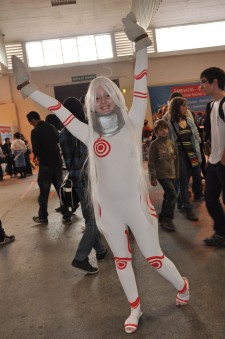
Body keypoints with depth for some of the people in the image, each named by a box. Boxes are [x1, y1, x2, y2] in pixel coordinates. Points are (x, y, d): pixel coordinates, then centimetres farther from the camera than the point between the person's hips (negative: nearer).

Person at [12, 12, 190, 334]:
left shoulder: (132, 124, -3)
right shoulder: (90, 135, 1)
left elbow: (141, 89, -11)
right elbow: (60, 111, 4)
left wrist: (141, 44, -18)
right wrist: (28, 86, 3)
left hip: (137, 205, -2)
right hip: (109, 210, 3)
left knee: (154, 257, 9)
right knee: (122, 260, 17)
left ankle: (182, 286, 40)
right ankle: (135, 308, 39)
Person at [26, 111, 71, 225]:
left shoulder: (35, 132, -13)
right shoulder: (52, 128, 7)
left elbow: (36, 151, -15)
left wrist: (38, 155, 5)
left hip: (45, 164, -6)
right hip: (57, 162, 6)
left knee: (44, 192, 7)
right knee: (61, 189, 9)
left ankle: (42, 217, 18)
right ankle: (66, 216, 9)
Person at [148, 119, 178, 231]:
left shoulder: (171, 143, 6)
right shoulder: (154, 144, -9)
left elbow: (175, 159, 14)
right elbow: (151, 162, -9)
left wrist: (176, 173, 15)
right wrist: (152, 177, -11)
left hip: (171, 174, 6)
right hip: (162, 174, -6)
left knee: (168, 196, 12)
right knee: (172, 194, -14)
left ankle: (162, 217, 28)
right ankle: (167, 219, -4)